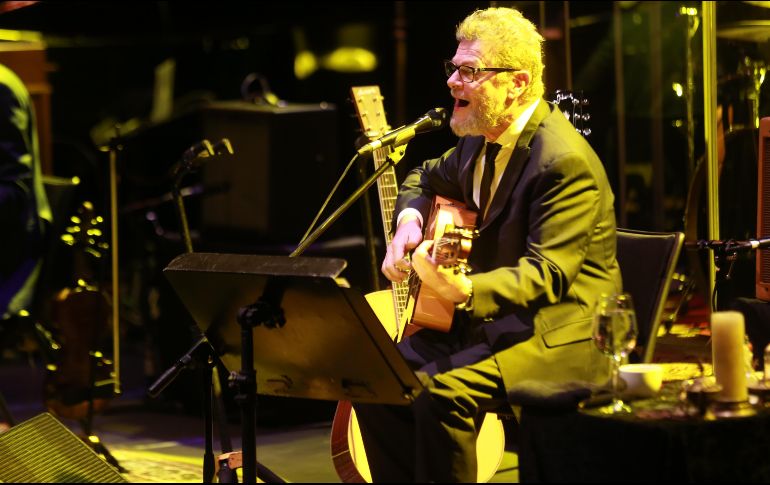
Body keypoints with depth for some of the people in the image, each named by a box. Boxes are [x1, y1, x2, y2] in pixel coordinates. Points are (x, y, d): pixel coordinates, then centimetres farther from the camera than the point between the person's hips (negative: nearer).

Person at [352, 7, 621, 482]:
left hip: (560, 332, -9)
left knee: (442, 390, -29)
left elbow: (546, 274, -25)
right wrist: (410, 219, 5)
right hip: (491, 317, 9)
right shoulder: (482, 140, 8)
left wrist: (464, 290, -42)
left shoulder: (565, 160, -20)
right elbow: (426, 179, 28)